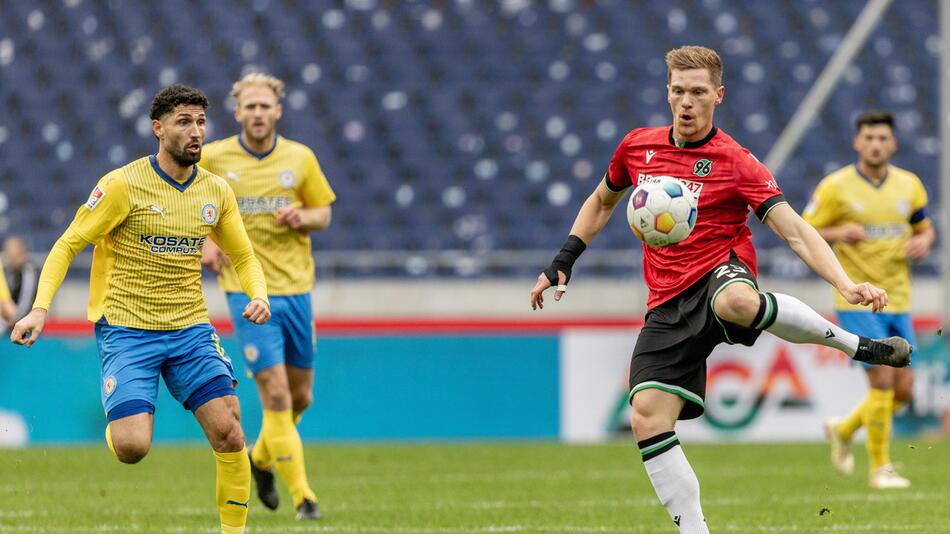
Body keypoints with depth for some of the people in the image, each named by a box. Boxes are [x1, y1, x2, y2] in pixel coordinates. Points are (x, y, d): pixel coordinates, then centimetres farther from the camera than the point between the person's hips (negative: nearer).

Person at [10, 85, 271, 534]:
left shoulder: (216, 192, 6)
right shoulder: (123, 185, -9)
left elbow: (243, 256, 19)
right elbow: (68, 245, -5)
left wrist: (258, 295, -3)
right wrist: (40, 307, -17)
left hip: (191, 329, 4)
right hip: (126, 330, -4)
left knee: (229, 433, -13)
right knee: (132, 447, -17)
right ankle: (118, 424, 20)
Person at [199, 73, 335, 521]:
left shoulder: (300, 158, 3)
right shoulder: (211, 158, -3)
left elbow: (324, 213, 12)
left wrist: (302, 217, -11)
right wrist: (204, 240, -7)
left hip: (296, 286, 3)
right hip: (247, 289, -3)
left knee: (301, 395, 12)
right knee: (275, 395, -12)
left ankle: (261, 458, 41)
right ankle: (302, 495, -8)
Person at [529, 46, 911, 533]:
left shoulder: (735, 163, -5)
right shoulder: (638, 146, 9)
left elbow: (795, 232, -12)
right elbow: (600, 203, 28)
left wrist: (846, 286, -26)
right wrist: (562, 264, 18)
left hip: (720, 274, -4)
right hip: (667, 305, 4)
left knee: (736, 302, -42)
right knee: (646, 418, -14)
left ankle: (857, 345, -19)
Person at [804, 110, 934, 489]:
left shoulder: (909, 185, 5)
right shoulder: (836, 187, -7)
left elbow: (925, 228, 19)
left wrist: (923, 242, -5)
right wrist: (838, 233, -22)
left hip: (897, 301, 5)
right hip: (857, 299, -5)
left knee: (903, 390, 4)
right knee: (883, 380, -14)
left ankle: (843, 430, 29)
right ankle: (880, 468, -1)